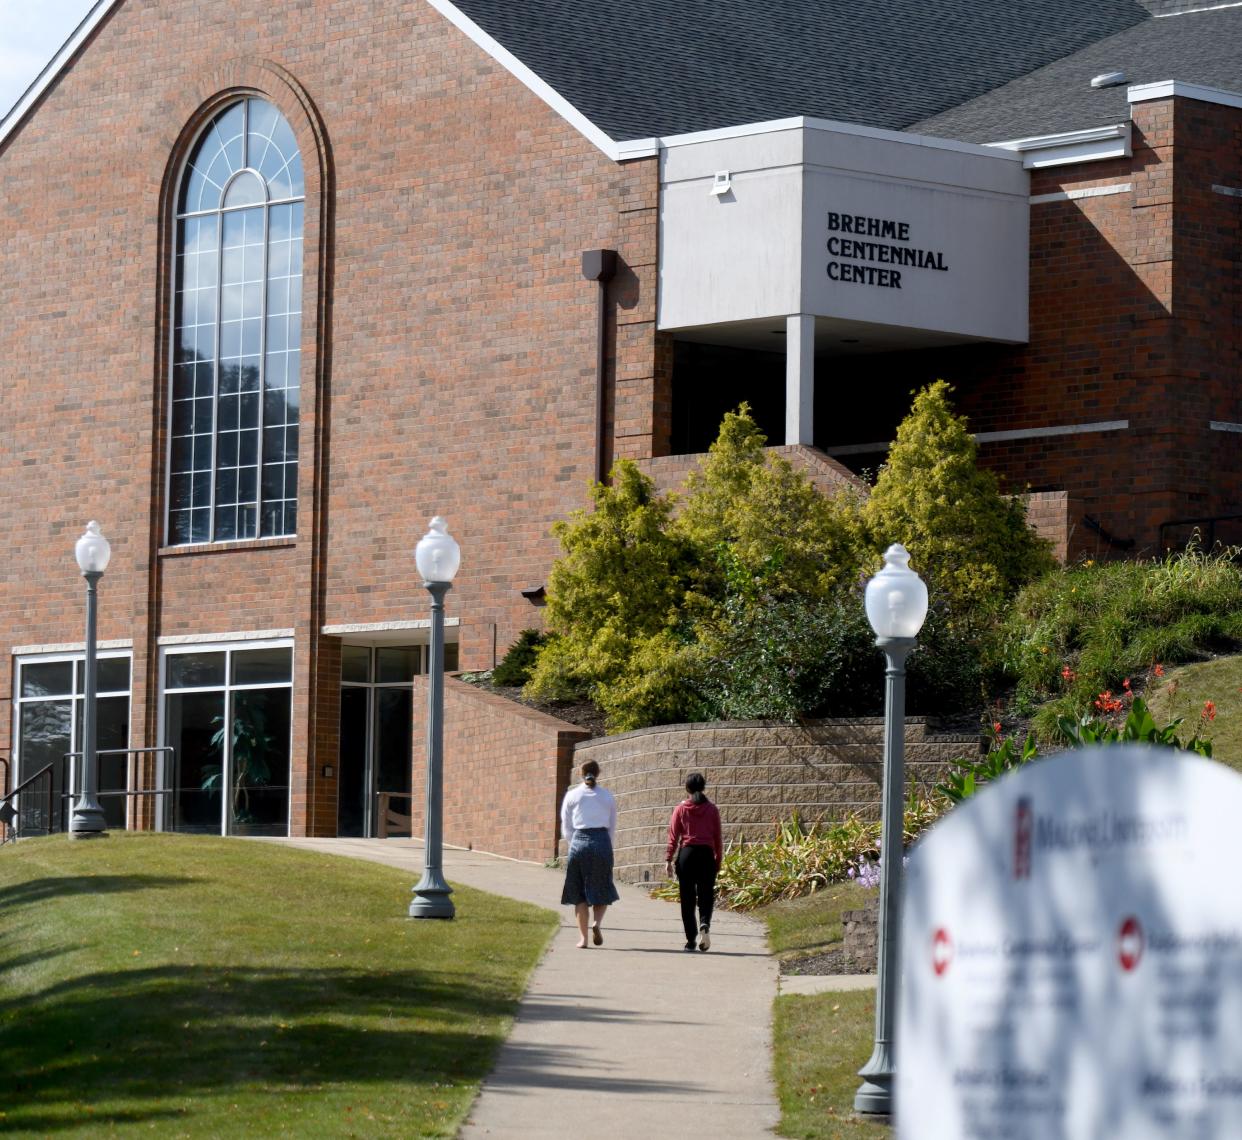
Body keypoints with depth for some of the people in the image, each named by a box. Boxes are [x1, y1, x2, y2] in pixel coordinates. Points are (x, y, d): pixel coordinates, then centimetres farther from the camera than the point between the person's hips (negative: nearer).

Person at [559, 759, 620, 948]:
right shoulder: (607, 796, 6)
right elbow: (612, 828, 9)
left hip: (579, 842, 0)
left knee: (579, 892, 7)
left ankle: (583, 937, 1)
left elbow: (566, 829, 5)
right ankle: (597, 922, -15)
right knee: (602, 889, 12)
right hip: (602, 842, 0)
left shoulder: (572, 795, 3)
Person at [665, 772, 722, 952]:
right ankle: (705, 924, -23)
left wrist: (668, 859, 3)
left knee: (687, 898, 6)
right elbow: (717, 837, 4)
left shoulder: (680, 809, 0)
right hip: (706, 854, 1)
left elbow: (673, 836, -1)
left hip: (686, 854, -1)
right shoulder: (711, 809, 3)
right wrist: (718, 859, 13)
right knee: (706, 896, 6)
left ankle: (691, 940, 5)